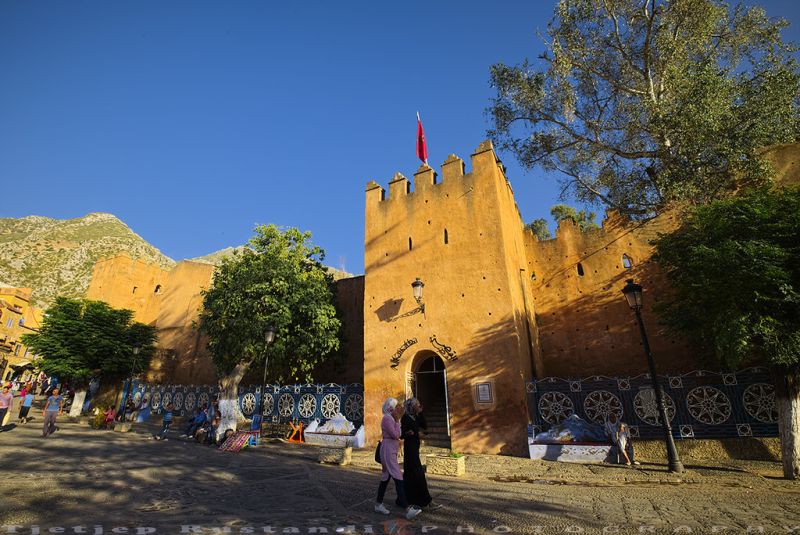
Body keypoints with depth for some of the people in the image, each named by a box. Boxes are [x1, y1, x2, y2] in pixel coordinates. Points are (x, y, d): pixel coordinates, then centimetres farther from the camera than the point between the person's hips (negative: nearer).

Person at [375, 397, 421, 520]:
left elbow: (397, 436, 13)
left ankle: (378, 505, 25)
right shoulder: (387, 419, -16)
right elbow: (395, 435, -21)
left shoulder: (391, 419, 14)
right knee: (398, 479, -12)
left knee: (385, 478, 15)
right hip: (388, 451, -10)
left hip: (391, 451, 10)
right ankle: (408, 510, -14)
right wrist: (397, 420, -14)